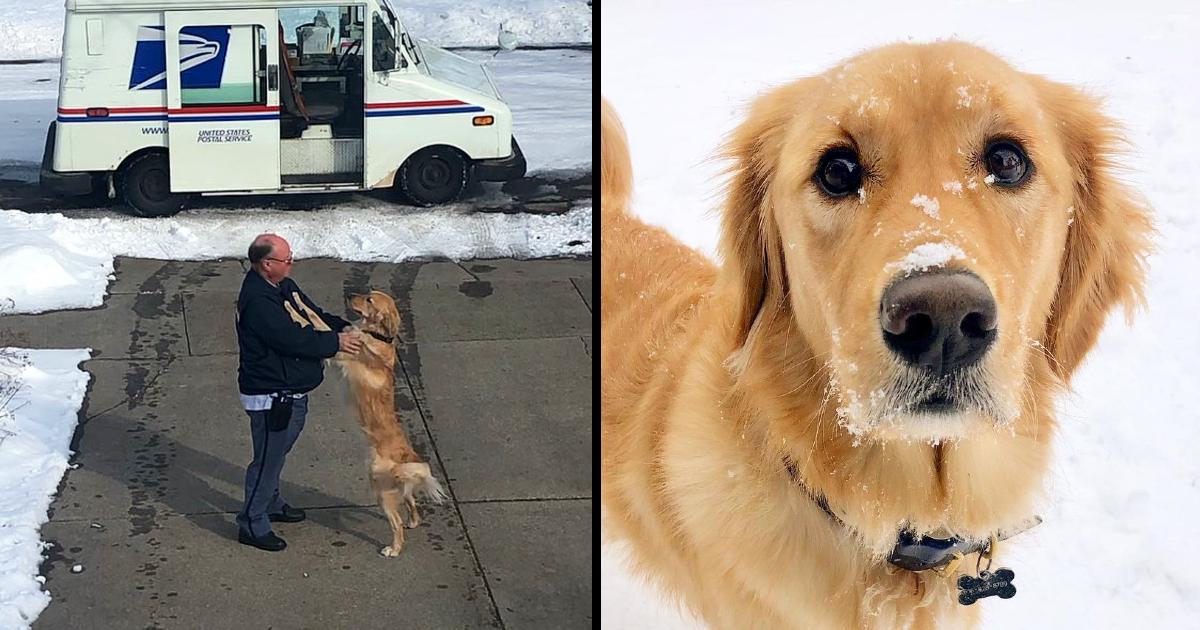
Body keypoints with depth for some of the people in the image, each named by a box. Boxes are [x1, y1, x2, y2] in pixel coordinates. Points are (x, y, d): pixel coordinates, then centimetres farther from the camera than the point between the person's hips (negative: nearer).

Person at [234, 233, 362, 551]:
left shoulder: (284, 285, 5)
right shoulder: (258, 301, -27)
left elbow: (313, 314, 13)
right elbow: (293, 339, -30)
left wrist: (344, 327, -4)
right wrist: (336, 342, -21)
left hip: (292, 392, 10)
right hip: (270, 397, -10)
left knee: (277, 453, 26)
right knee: (267, 459, 3)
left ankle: (271, 504, 44)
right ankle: (252, 525, 16)